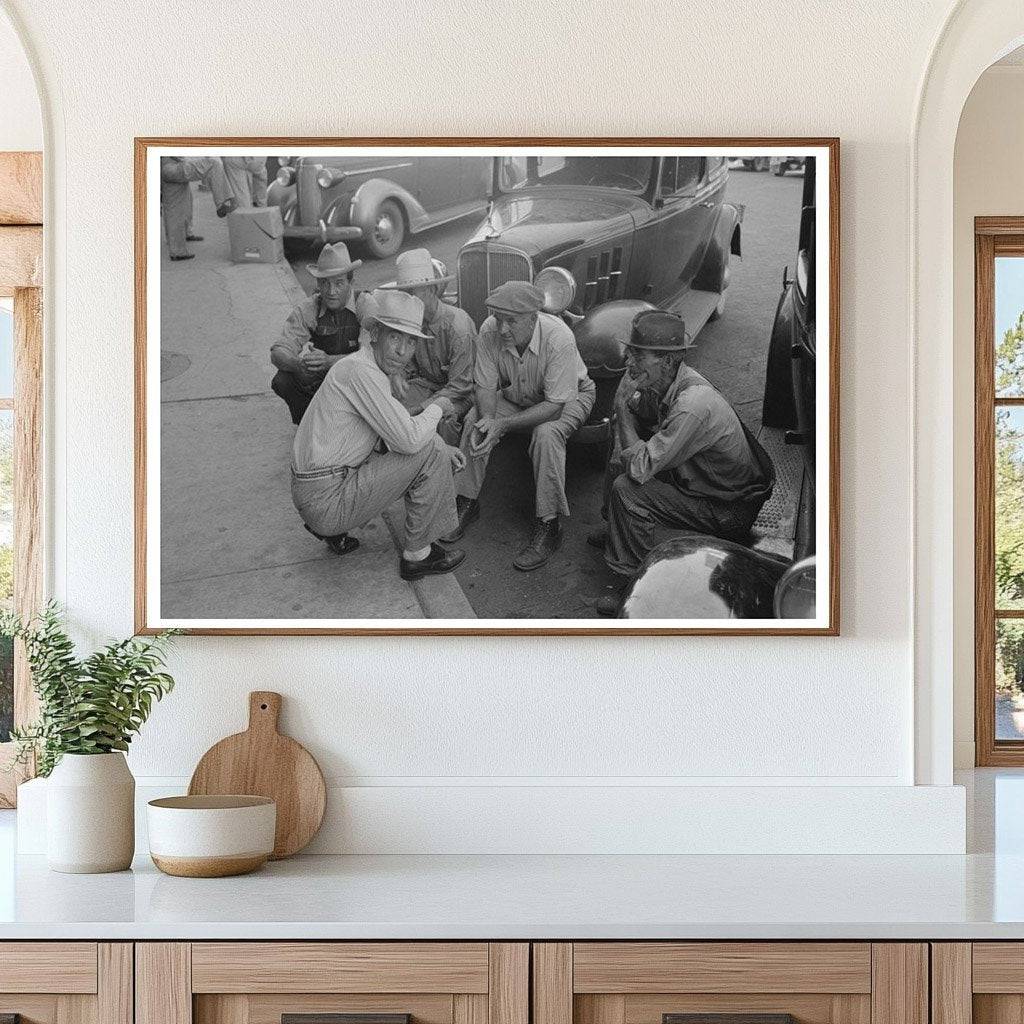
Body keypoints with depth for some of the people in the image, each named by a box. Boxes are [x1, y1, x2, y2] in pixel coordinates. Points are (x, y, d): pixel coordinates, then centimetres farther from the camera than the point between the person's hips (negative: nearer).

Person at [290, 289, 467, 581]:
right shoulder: (360, 371, -19)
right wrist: (437, 408, -5)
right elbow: (409, 439, -24)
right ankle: (417, 554, 0)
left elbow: (394, 435, 20)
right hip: (327, 499, -10)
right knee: (430, 451, -11)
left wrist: (442, 451, 4)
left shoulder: (373, 371, 14)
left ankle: (332, 529, 17)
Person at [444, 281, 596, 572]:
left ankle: (548, 526, -24)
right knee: (474, 420, -19)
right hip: (514, 397, 5)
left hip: (569, 398, -5)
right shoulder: (490, 332, -24)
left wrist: (503, 425, -41)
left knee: (546, 434, -34)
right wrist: (486, 419, -35)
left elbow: (554, 405, -33)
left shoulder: (558, 338, -37)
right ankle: (467, 502, -3)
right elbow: (486, 386, -13)